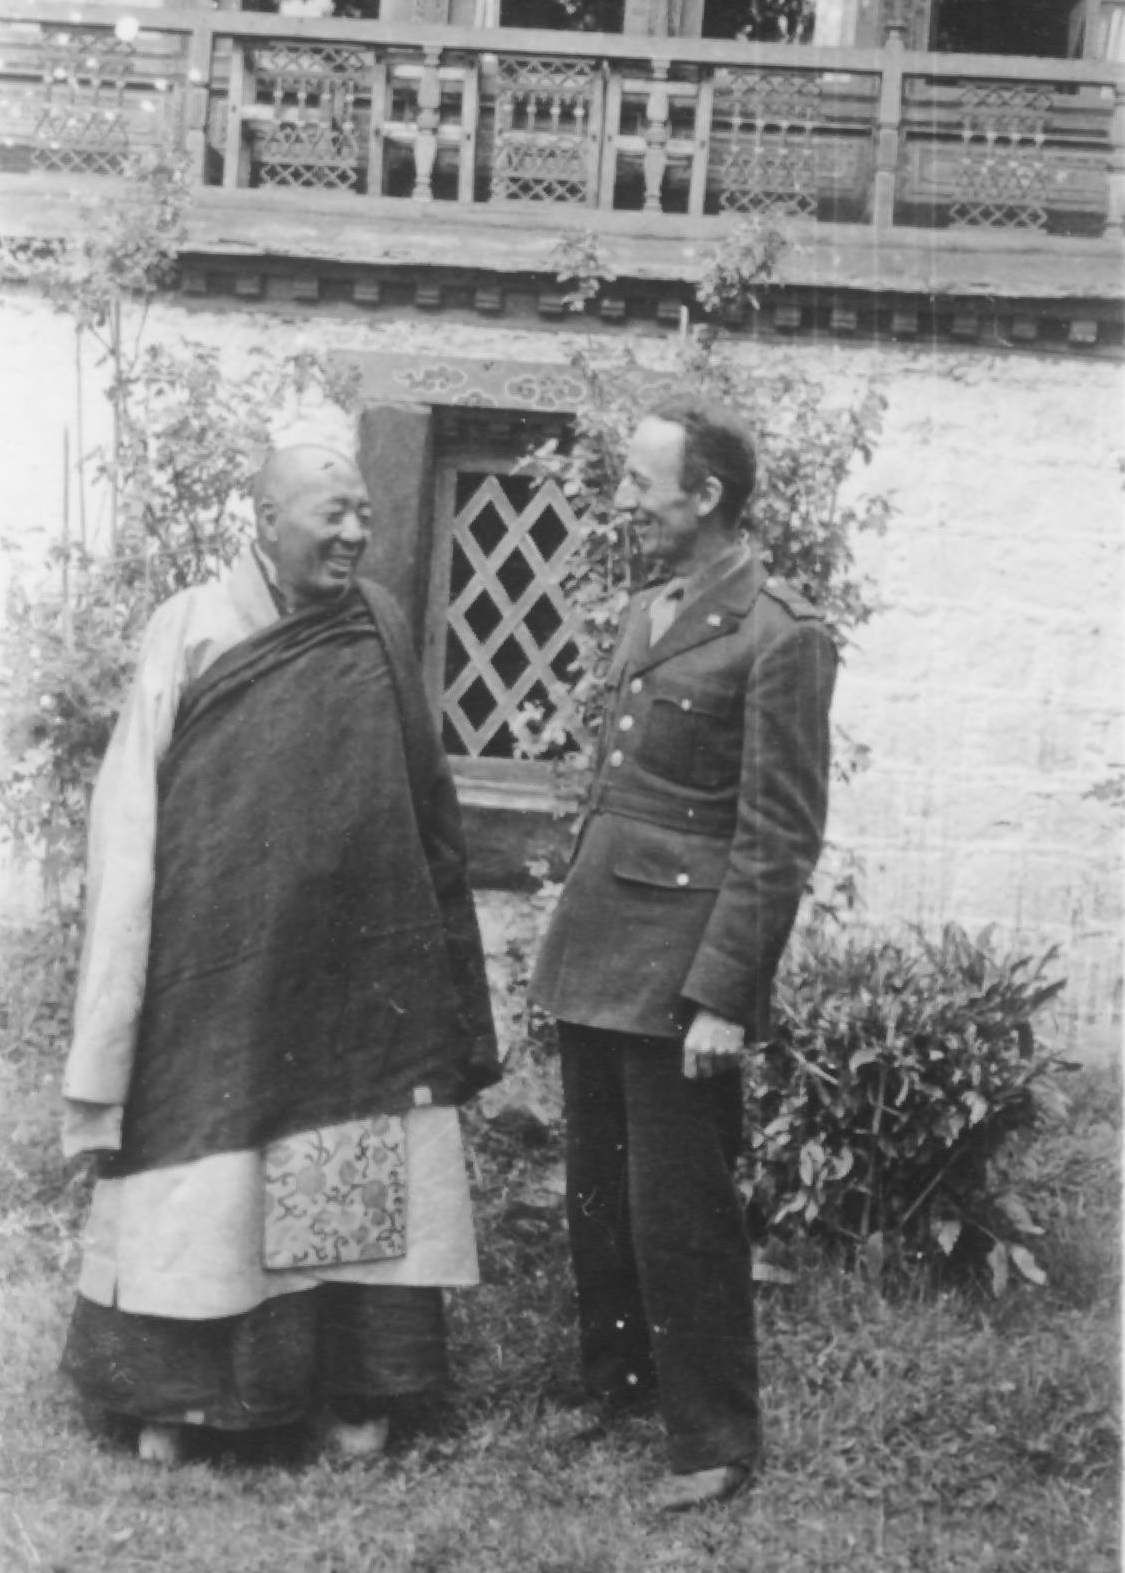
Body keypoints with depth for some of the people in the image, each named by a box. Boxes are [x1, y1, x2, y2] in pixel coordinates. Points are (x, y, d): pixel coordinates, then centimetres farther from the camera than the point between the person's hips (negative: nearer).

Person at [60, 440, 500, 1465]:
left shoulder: (379, 633, 3)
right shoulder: (190, 631, -5)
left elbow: (423, 806, 8)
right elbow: (128, 808, -3)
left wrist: (434, 950, 8)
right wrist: (126, 966, -6)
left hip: (353, 960, 3)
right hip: (218, 959, -2)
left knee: (355, 1170, 7)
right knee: (204, 1174, 4)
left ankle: (354, 1383, 20)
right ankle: (170, 1389, 19)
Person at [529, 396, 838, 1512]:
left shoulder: (778, 636, -12)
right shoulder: (644, 614, 14)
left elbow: (777, 839, -15)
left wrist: (722, 997, -18)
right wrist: (573, 932, 17)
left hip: (680, 964, -8)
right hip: (596, 949, 8)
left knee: (677, 1211, 0)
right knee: (596, 1195, 16)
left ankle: (715, 1440, 15)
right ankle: (612, 1388, 33)